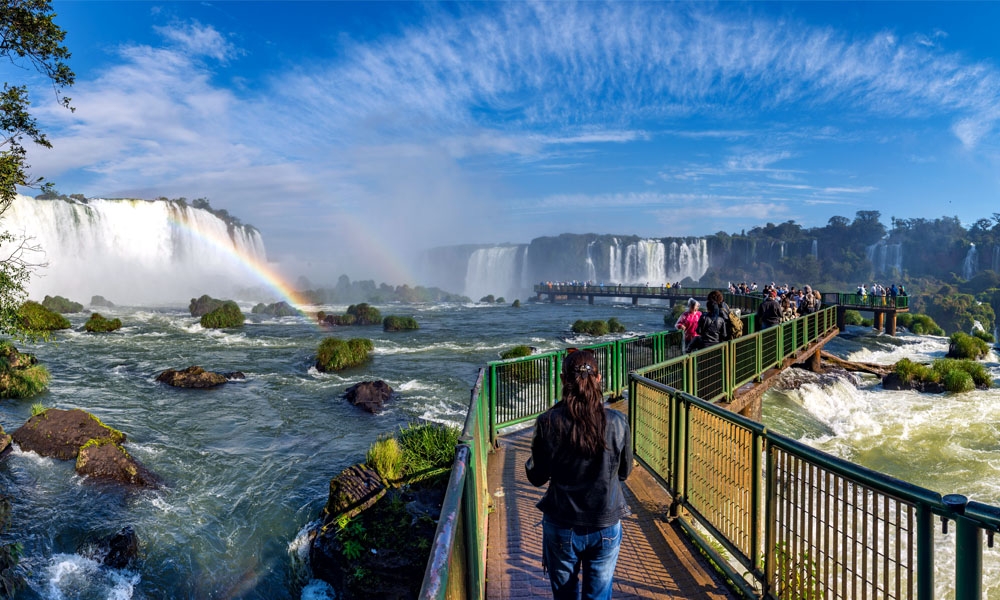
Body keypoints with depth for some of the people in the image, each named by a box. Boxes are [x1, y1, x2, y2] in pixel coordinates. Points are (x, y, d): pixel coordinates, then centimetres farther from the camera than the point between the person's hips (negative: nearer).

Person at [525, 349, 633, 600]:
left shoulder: (548, 423, -17)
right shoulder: (617, 423, -13)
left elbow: (537, 477, -7)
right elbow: (624, 472, 1)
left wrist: (529, 464, 11)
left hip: (562, 526, -1)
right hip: (606, 526, 1)